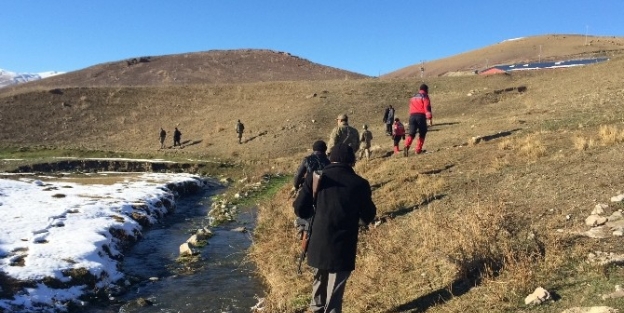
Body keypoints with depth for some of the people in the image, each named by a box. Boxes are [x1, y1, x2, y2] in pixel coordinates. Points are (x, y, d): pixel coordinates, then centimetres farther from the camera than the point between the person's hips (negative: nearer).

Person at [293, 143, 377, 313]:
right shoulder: (360, 184, -7)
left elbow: (300, 209, -3)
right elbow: (367, 217, 1)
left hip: (318, 244, 3)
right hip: (343, 247, -3)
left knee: (320, 279, 29)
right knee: (335, 291, 10)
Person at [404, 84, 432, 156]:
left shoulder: (413, 97, 23)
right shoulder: (425, 96, 4)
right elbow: (427, 108, -7)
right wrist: (430, 118, -9)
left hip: (412, 116, 4)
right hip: (421, 116, -4)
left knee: (411, 133, -1)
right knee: (422, 133, 11)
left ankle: (406, 146, -25)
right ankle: (418, 149, 8)